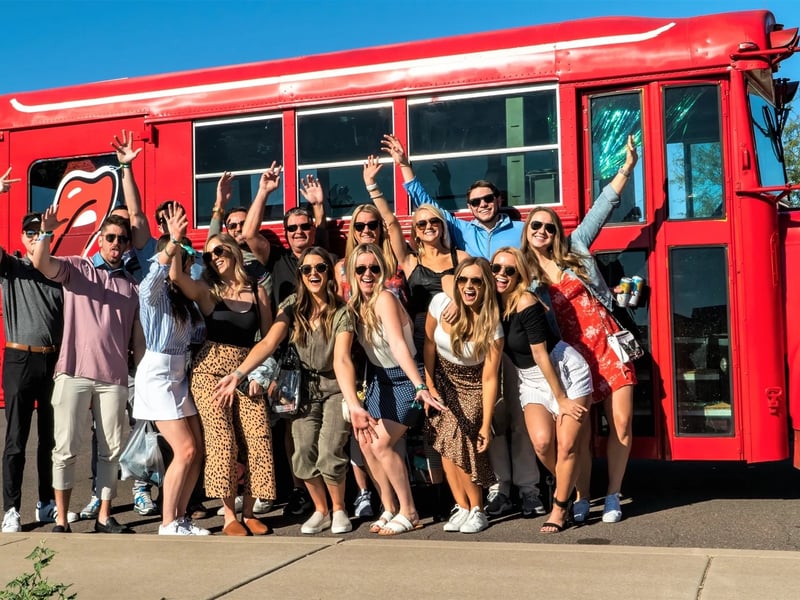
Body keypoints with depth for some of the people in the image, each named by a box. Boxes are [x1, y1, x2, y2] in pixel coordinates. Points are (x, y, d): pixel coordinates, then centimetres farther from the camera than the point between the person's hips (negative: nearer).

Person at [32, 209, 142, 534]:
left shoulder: (133, 287, 13)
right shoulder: (76, 269, 6)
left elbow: (138, 337, 12)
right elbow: (41, 263, -14)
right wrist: (46, 232, -31)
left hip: (114, 378, 3)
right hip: (74, 373, -3)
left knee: (110, 450, 7)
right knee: (65, 448, -1)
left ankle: (104, 516, 17)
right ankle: (61, 521, 6)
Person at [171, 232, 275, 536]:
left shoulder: (257, 292, 8)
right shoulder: (207, 291, 3)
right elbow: (175, 274, -16)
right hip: (210, 370, -2)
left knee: (258, 439, -8)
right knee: (222, 440, -10)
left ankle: (248, 512, 5)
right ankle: (229, 516, 1)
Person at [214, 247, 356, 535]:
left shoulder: (341, 313, -15)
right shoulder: (292, 306, -5)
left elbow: (342, 359, -27)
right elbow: (268, 343, -16)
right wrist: (238, 373, -30)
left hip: (335, 388, -3)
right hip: (305, 388, 3)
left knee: (329, 453, -16)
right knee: (303, 454, -9)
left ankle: (339, 510, 10)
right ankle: (321, 511, 15)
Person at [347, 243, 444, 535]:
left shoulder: (384, 298, -22)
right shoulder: (356, 303, 0)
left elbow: (399, 346, -33)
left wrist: (420, 387, -42)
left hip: (405, 380, -7)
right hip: (378, 379, 7)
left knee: (381, 444, -14)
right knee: (366, 442, -2)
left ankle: (409, 513, 1)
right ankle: (389, 509, 13)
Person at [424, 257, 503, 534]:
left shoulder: (491, 326, -22)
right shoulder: (441, 303, -15)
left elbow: (489, 378, -20)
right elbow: (429, 343, 0)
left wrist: (486, 425, -19)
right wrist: (429, 386, -1)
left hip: (472, 386, -3)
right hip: (443, 380, 3)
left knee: (460, 441, -18)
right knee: (445, 444, -8)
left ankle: (477, 510, 0)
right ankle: (462, 508, 5)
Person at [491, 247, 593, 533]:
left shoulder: (526, 303, -21)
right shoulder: (492, 302, -3)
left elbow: (541, 354, -19)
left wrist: (561, 399, -14)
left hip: (566, 373, -5)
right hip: (531, 381, 5)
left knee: (567, 445, -7)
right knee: (541, 442, -14)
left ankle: (560, 508, 10)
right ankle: (564, 489, 14)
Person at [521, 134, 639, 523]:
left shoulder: (574, 250, 7)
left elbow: (603, 207, 6)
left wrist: (628, 166, 2)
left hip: (608, 345, 1)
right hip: (572, 354, -1)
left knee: (622, 424, -1)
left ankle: (612, 496, 12)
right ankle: (581, 498, 13)